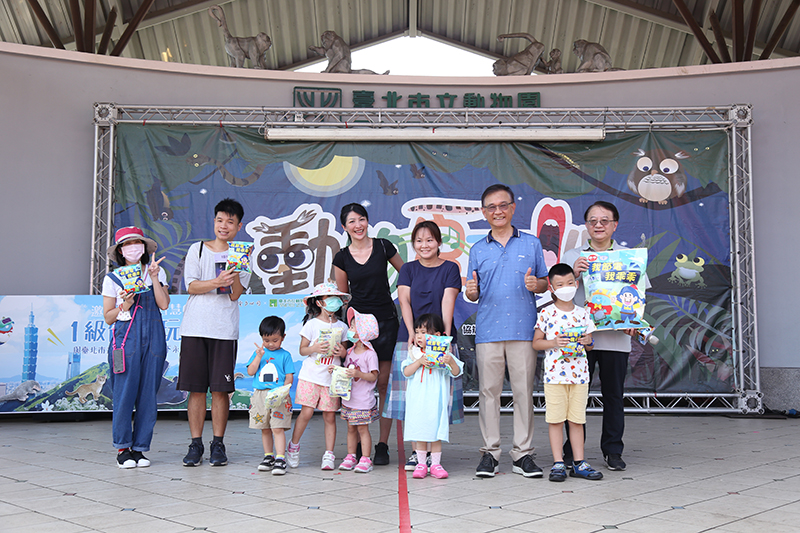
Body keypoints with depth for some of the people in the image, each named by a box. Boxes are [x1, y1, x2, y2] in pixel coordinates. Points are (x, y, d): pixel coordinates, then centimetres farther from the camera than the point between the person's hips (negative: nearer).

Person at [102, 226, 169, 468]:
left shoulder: (157, 273, 12)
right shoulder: (112, 278, 7)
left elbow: (164, 304, 0)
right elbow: (108, 317, 7)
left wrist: (154, 277, -4)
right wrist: (125, 305, -10)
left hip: (153, 339, 2)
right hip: (126, 338, -2)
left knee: (148, 394, 1)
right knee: (124, 393, -6)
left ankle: (140, 448, 10)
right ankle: (123, 448, 6)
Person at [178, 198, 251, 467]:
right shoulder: (197, 250, 10)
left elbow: (235, 294, 0)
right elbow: (191, 286, 0)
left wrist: (236, 267, -15)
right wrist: (217, 282, -16)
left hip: (225, 329, 0)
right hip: (195, 326, 0)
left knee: (220, 389, -1)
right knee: (196, 389, 1)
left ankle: (218, 445, 10)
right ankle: (196, 444, 11)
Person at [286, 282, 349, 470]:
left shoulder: (342, 327, 9)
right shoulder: (312, 324, 0)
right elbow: (302, 350, 1)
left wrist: (343, 352, -6)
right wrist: (314, 348, -18)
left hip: (332, 378, 3)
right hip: (310, 376, -3)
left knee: (330, 416, 1)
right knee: (306, 412, -8)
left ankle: (329, 454, 8)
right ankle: (293, 445, 15)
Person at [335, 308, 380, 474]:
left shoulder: (370, 354, -13)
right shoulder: (350, 351, 9)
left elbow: (374, 376, -15)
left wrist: (359, 374, -28)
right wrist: (336, 370, 0)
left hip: (363, 400, -7)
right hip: (348, 398, 7)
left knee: (362, 429, -2)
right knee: (351, 428, 12)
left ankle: (365, 459, 4)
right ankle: (351, 457, 19)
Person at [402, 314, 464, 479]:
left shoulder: (443, 353, 0)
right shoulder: (414, 353, 6)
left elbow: (456, 373, -5)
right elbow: (406, 372, -3)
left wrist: (451, 362, -25)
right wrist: (419, 362, -16)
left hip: (436, 401, -1)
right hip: (417, 401, 2)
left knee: (435, 430, 3)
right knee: (420, 431, 5)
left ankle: (435, 464, 12)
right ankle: (421, 463, 14)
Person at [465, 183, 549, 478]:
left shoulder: (531, 244, 11)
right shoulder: (478, 249, 13)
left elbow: (546, 283, 13)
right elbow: (474, 293, 16)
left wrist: (536, 284, -9)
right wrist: (471, 292, -7)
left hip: (523, 329, -1)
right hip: (488, 329, 1)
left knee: (524, 391, 0)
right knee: (488, 391, 2)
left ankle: (522, 453, 8)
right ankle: (490, 452, 10)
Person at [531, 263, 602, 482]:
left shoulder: (582, 314, 8)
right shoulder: (546, 313, 0)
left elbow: (589, 345, 15)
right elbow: (536, 342, 2)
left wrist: (588, 341, -7)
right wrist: (553, 343, -15)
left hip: (579, 374, 3)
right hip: (554, 374, -2)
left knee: (577, 420, 7)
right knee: (555, 420, 0)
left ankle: (579, 464, 14)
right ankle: (558, 463, 8)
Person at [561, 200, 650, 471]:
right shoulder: (572, 256, 9)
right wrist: (573, 274, -13)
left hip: (616, 337, 1)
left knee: (614, 395, 6)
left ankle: (613, 451, 17)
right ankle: (572, 451, 10)